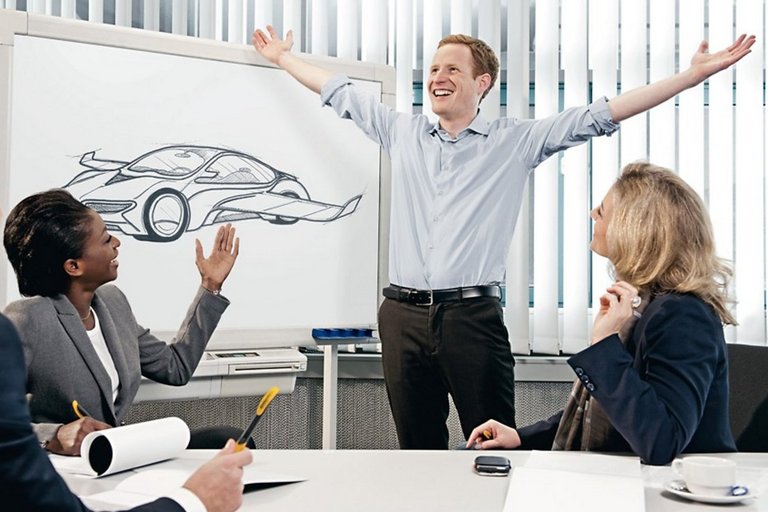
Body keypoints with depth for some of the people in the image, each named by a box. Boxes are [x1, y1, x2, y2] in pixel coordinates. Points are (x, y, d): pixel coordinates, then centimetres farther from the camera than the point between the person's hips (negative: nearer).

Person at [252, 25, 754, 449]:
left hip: (473, 315, -3)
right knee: (419, 446, 11)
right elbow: (342, 92, 25)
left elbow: (599, 114, 1)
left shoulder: (516, 141, 5)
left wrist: (695, 73, -2)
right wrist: (283, 57, 33)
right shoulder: (402, 133, 14)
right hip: (404, 315, 3)